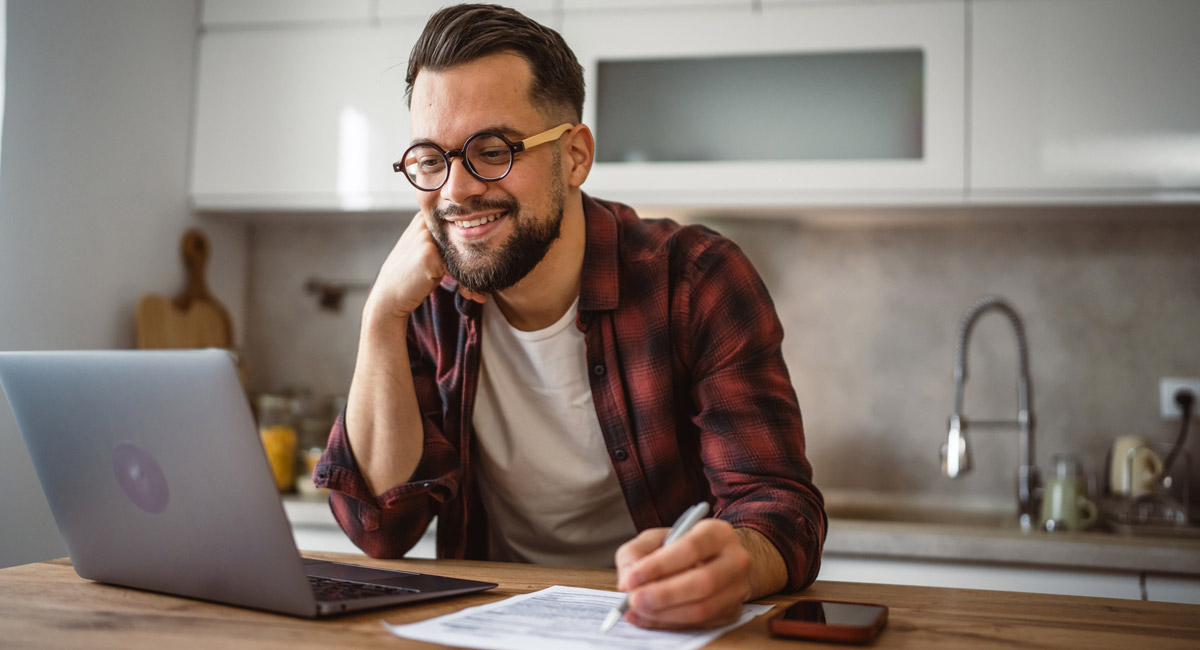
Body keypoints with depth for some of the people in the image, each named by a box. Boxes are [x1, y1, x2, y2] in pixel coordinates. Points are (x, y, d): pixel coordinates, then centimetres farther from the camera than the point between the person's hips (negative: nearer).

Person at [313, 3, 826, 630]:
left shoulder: (696, 280, -13)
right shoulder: (426, 301, -3)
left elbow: (780, 512, -19)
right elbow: (381, 529, -9)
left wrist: (733, 561, -42)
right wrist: (382, 318, -18)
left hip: (664, 625, 0)